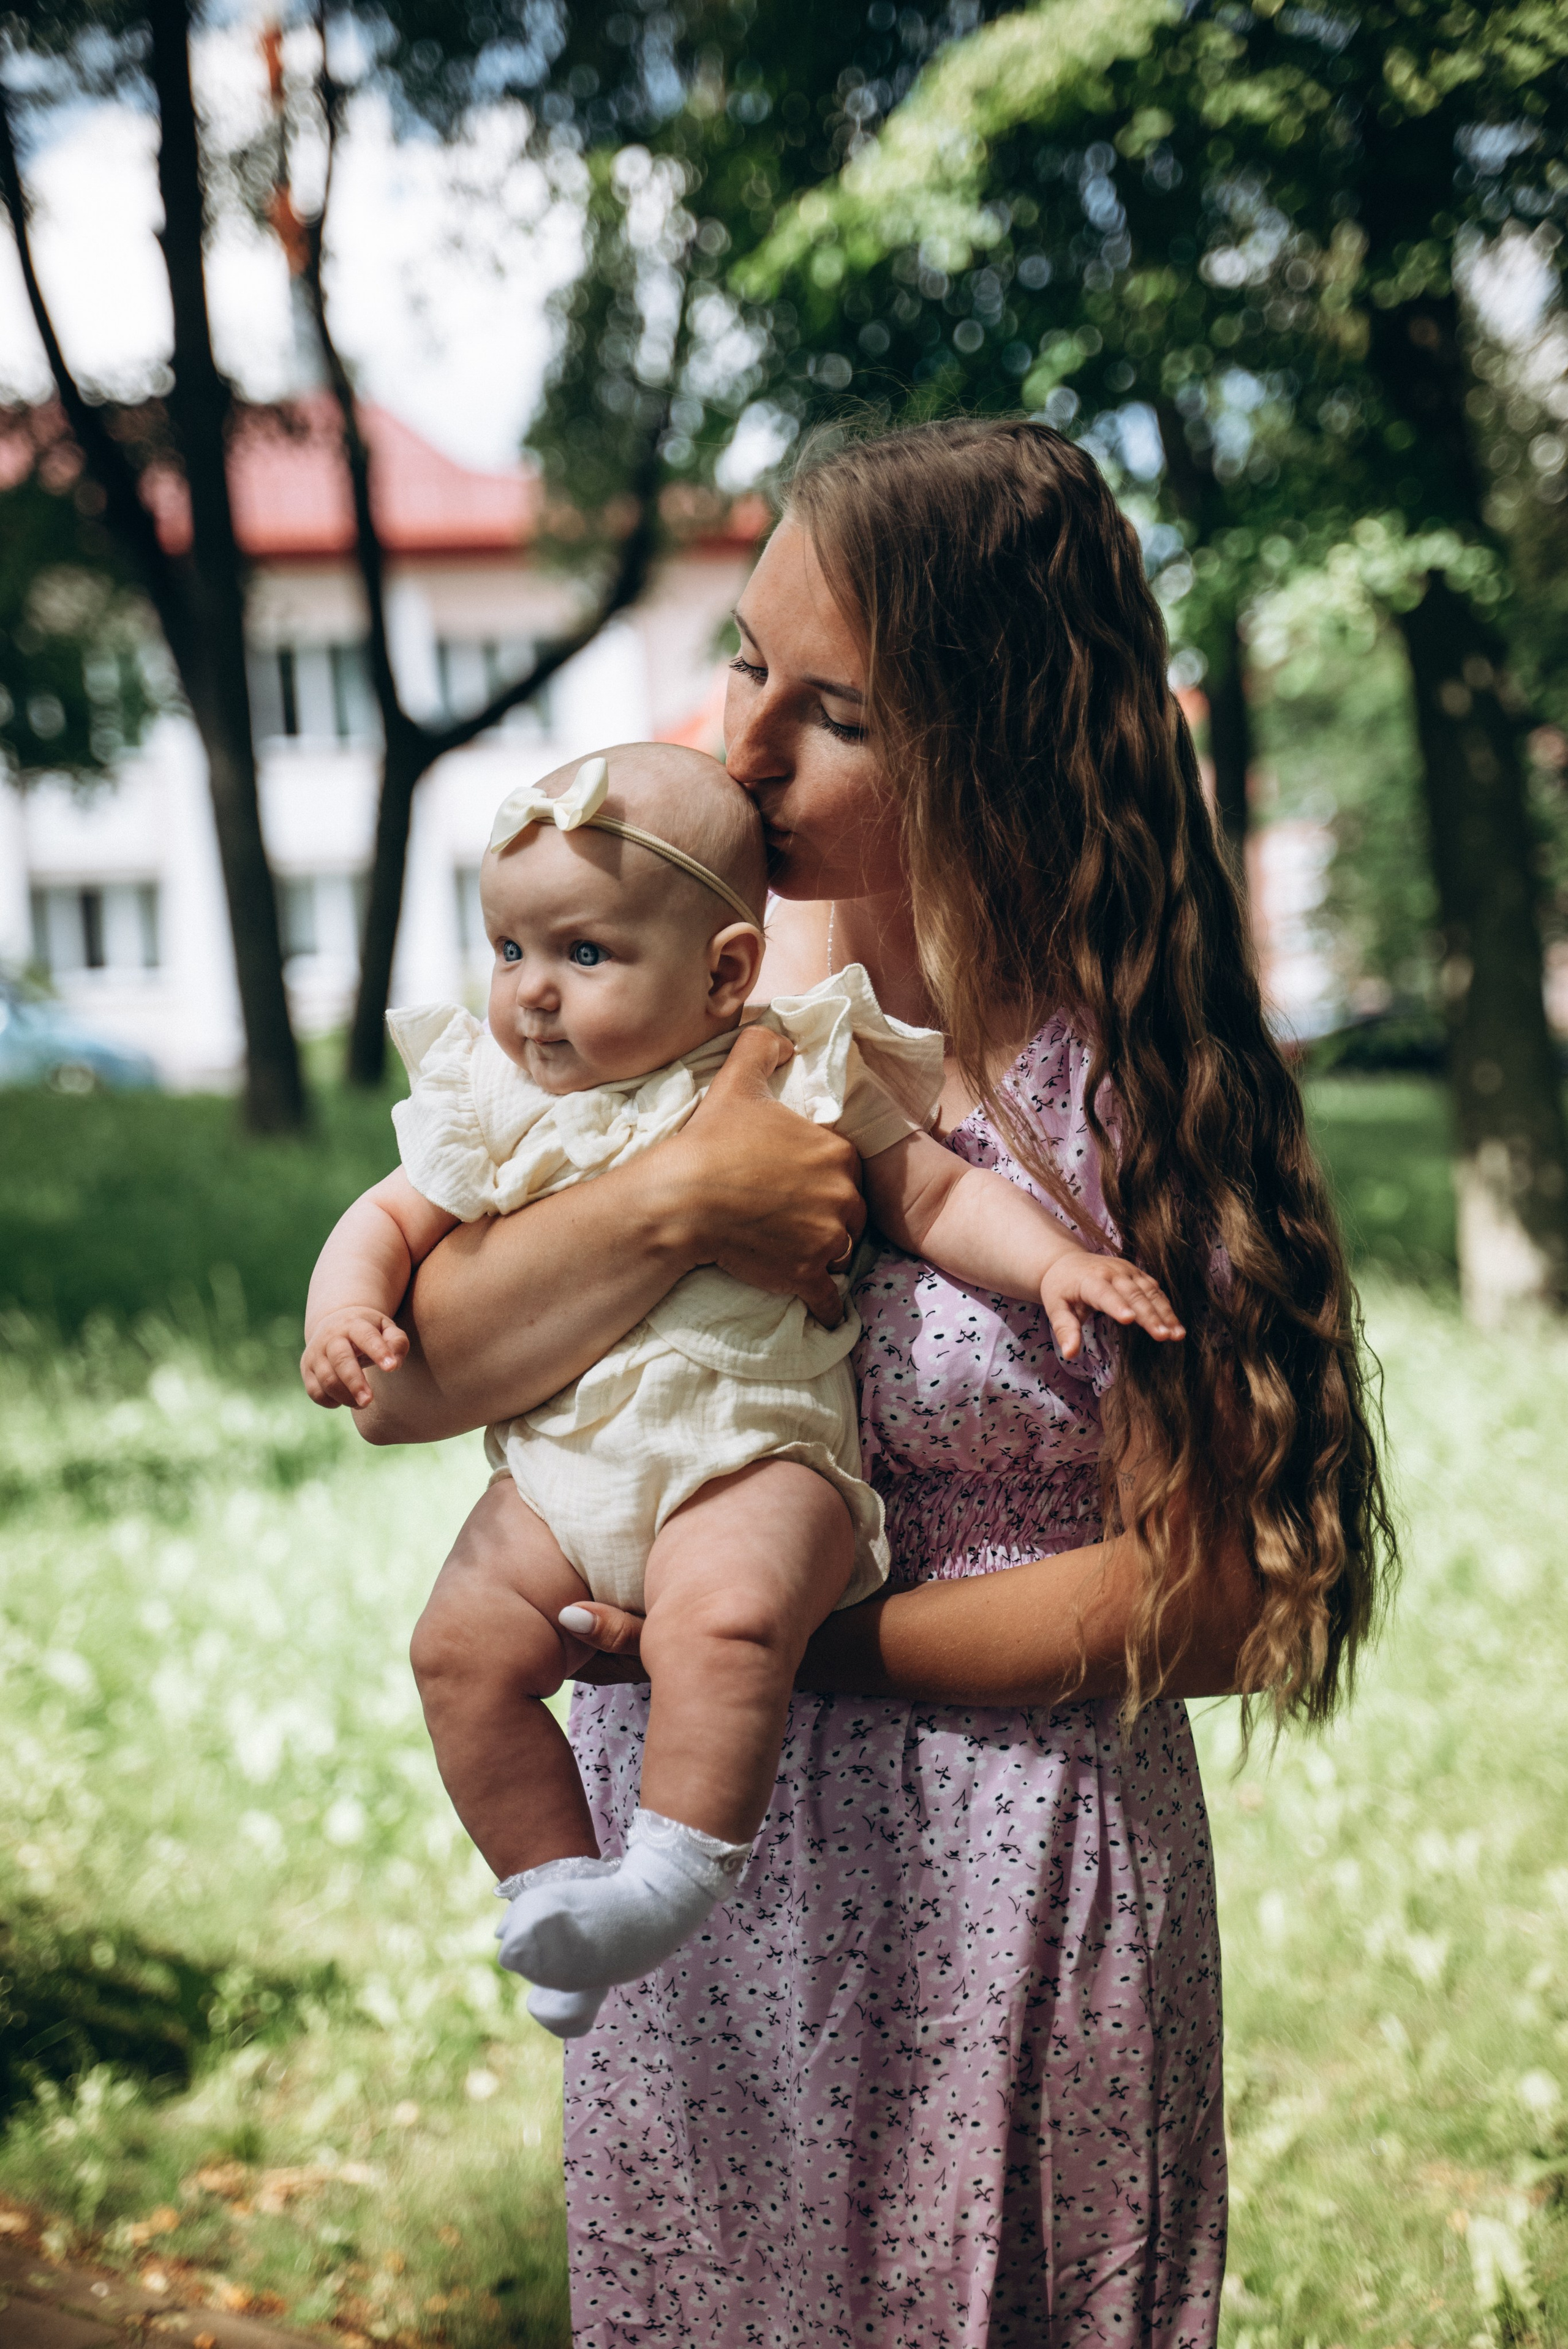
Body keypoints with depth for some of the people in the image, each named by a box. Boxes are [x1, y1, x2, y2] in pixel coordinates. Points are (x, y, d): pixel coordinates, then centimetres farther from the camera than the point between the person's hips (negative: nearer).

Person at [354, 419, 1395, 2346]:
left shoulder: (1129, 1070, -14)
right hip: (688, 1849, 4)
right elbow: (402, 1384, -8)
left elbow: (1197, 1598, -14)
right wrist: (675, 1203, -23)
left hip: (1003, 1888, -4)